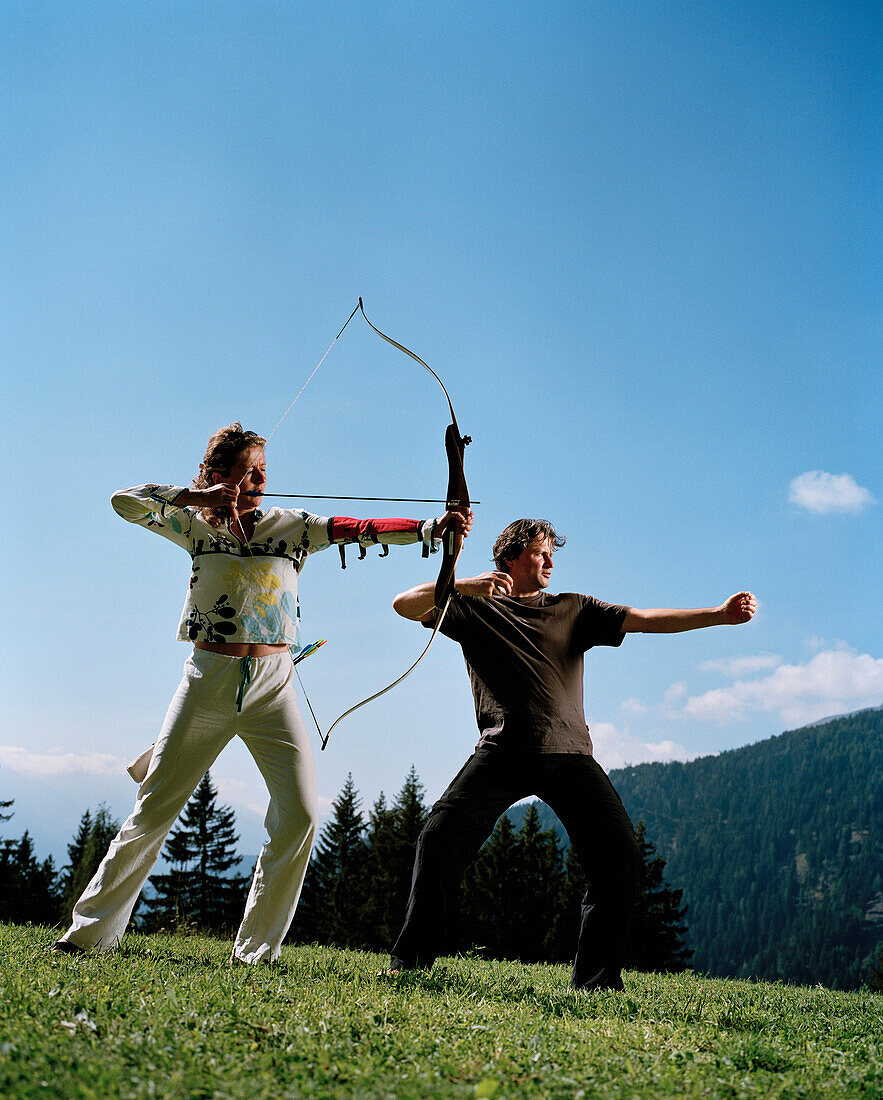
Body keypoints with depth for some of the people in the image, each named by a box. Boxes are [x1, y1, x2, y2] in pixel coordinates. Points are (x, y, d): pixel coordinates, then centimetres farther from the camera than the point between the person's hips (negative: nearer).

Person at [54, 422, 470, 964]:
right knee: (154, 810, 5)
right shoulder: (197, 525, 6)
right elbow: (125, 502, -1)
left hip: (272, 684, 1)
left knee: (300, 813, -10)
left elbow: (362, 529, -8)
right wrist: (198, 496, -9)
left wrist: (432, 527, -21)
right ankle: (93, 930, 20)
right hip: (208, 679, 0)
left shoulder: (292, 526, 4)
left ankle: (257, 948, 4)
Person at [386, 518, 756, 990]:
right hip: (502, 751, -2)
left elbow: (644, 620, 9)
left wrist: (721, 614, -3)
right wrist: (462, 586, -12)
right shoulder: (475, 607, 14)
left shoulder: (574, 609, 20)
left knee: (619, 855, -10)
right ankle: (411, 961, 0)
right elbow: (405, 605, 4)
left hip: (568, 752, 2)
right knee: (439, 837, -15)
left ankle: (596, 978, 2)